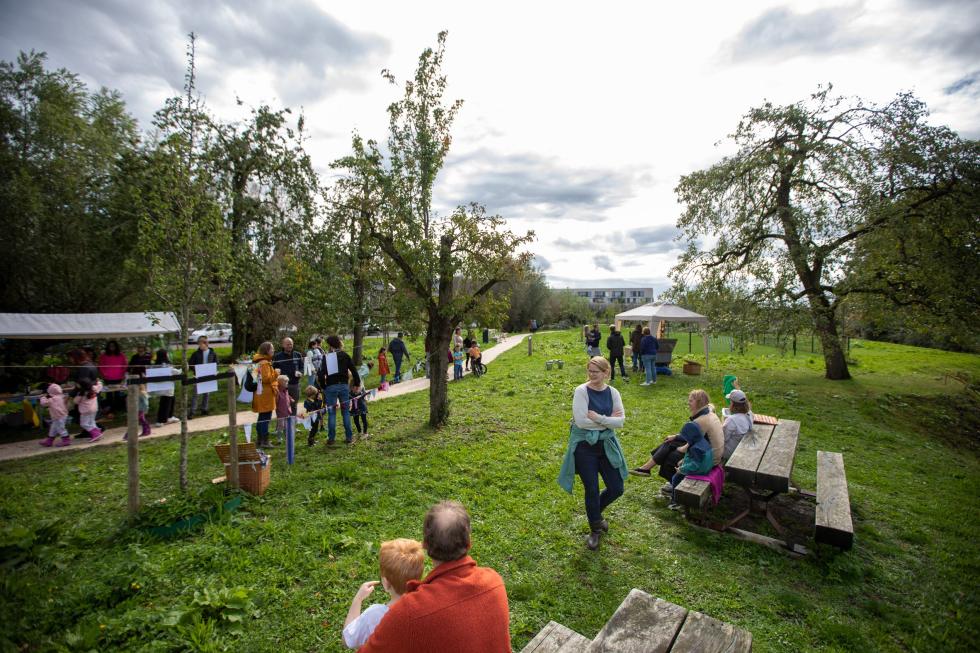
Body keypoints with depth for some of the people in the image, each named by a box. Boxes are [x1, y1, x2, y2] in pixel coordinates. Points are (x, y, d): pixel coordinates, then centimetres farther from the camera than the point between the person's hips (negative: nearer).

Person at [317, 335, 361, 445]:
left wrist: (323, 387, 8)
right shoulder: (344, 355, 1)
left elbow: (321, 375, -6)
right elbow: (353, 370, -1)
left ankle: (331, 439, 11)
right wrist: (357, 384, 9)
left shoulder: (326, 357, -1)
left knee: (331, 413, 7)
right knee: (346, 411, 9)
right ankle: (349, 437, 13)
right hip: (343, 385, 1)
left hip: (330, 387, -1)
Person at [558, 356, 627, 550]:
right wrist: (608, 420, -15)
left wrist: (598, 418, -21)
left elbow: (620, 421, -10)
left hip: (606, 445, 4)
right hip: (584, 446, -4)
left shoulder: (612, 392, -2)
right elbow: (581, 421, -22)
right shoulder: (581, 391, -14)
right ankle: (595, 529, 30)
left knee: (616, 489, 8)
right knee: (592, 489, 4)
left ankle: (595, 512, 40)